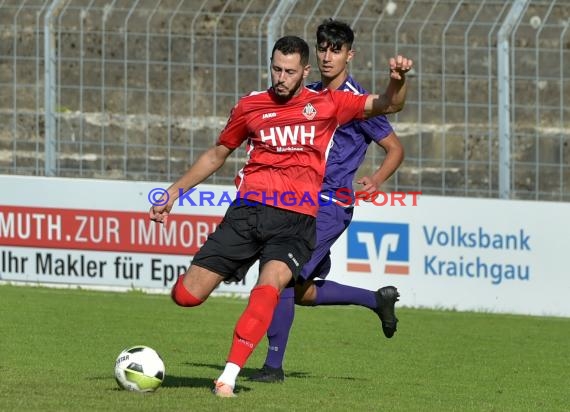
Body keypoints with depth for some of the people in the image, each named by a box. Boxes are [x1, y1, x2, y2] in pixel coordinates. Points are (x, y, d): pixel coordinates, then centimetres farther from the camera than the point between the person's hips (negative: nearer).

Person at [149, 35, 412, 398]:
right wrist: (173, 194, 22)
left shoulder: (326, 104, 10)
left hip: (296, 220, -2)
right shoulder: (251, 106, 13)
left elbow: (388, 106, 12)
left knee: (270, 285, -30)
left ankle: (229, 377, -28)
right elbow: (217, 154, 25)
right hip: (248, 211, 2)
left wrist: (398, 80, -11)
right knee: (187, 296, -9)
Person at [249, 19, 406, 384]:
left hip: (330, 206, -8)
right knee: (303, 292, 12)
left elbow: (395, 149, -3)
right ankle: (378, 299, 31)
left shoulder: (357, 102, -8)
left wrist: (376, 180, -21)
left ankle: (274, 365, -9)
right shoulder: (309, 96, 13)